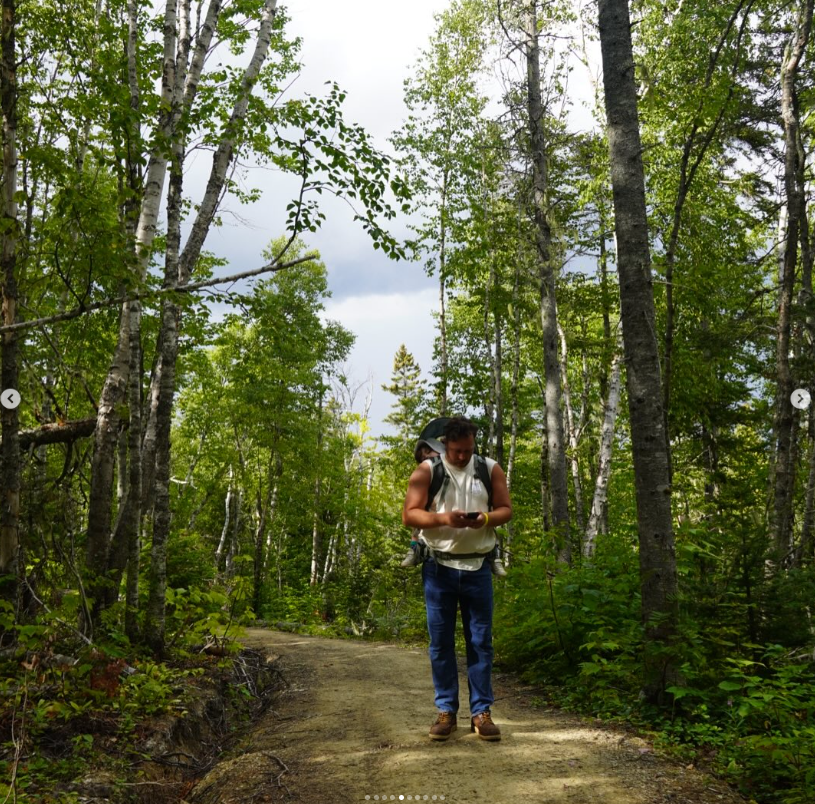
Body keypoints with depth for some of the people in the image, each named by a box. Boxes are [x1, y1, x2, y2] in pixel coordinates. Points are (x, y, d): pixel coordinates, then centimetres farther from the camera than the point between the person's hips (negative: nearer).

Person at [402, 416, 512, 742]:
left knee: (480, 641, 3)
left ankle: (481, 711, 10)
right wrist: (443, 518, -22)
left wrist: (486, 519, -16)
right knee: (441, 642, 4)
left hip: (477, 567, 1)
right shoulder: (426, 471, -2)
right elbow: (409, 514, -5)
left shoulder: (490, 469, 4)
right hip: (439, 567, -1)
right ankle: (446, 710, 12)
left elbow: (506, 509, 6)